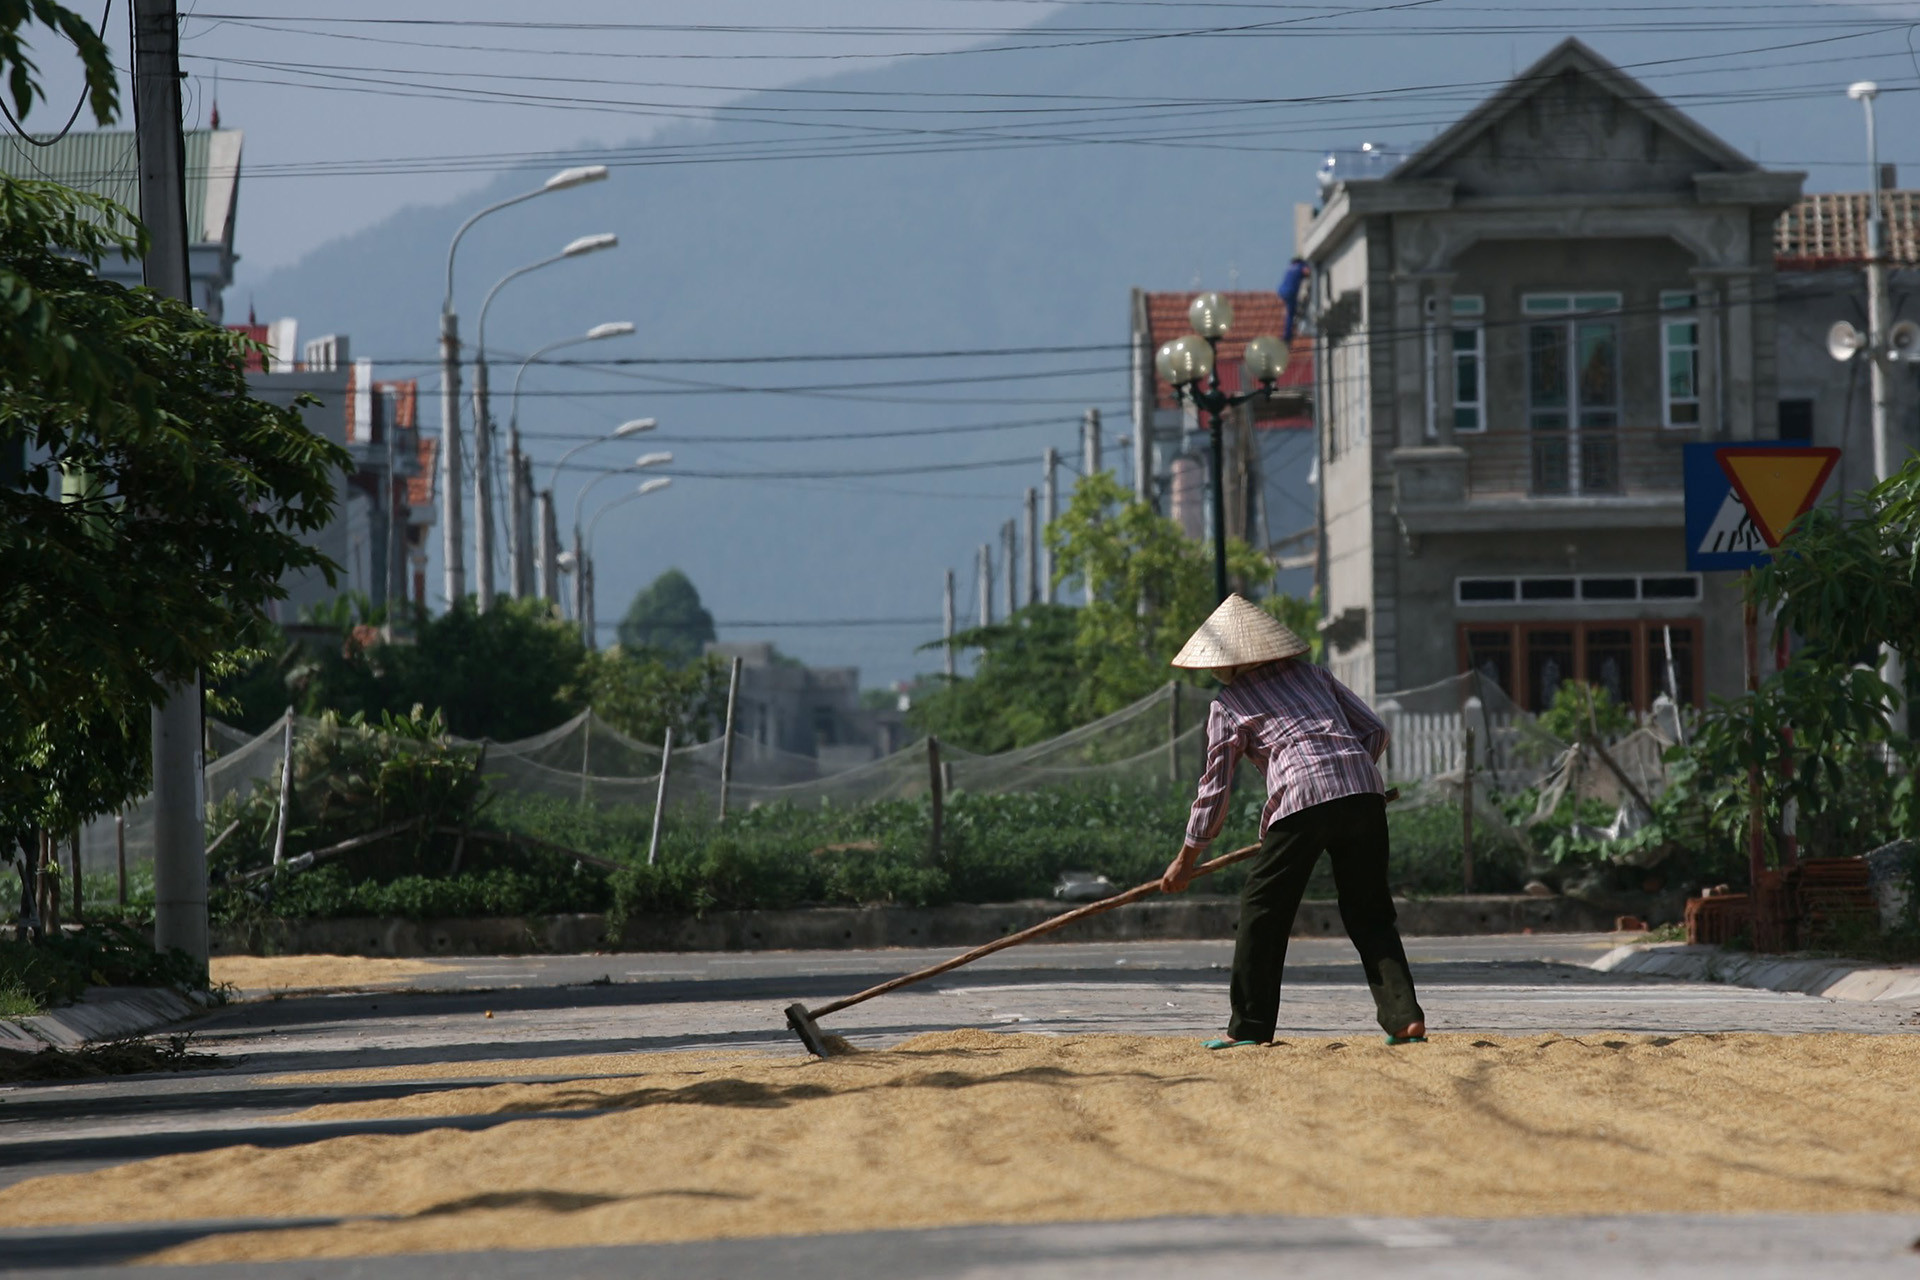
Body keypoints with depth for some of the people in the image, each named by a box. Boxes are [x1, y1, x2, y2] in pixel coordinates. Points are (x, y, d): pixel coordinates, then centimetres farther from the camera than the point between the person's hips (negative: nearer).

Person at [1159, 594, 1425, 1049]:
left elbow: (1214, 789, 12)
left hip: (1301, 797, -4)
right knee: (1369, 913, 11)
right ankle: (1405, 1015, -3)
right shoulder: (1311, 674, 25)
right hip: (1364, 791, 4)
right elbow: (1375, 731, 20)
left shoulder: (1229, 706, 12)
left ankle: (1250, 1026, 8)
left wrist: (1186, 861, 21)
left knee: (1263, 910, 8)